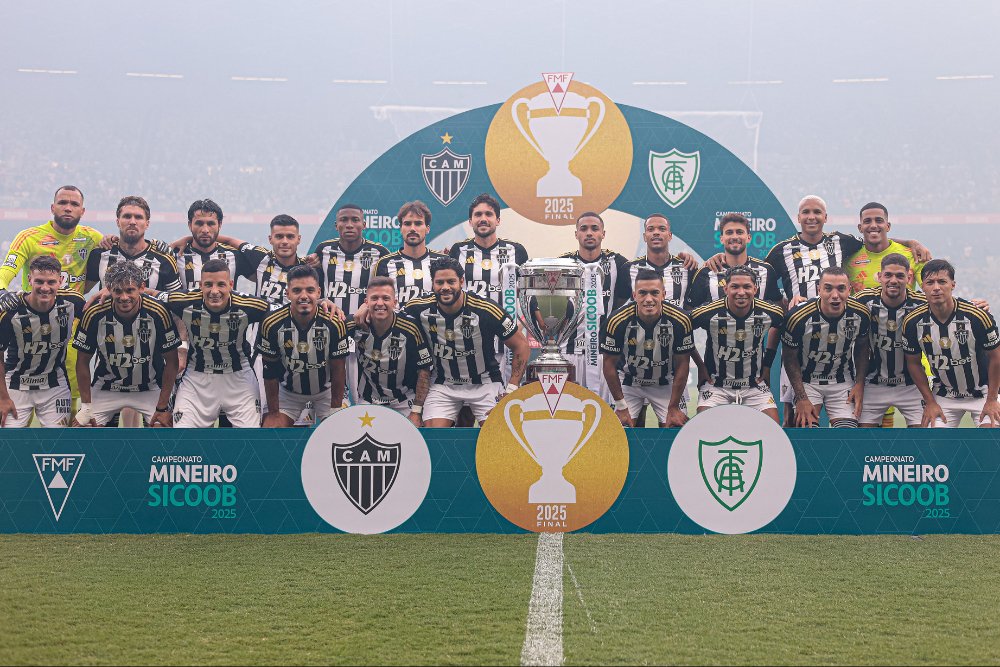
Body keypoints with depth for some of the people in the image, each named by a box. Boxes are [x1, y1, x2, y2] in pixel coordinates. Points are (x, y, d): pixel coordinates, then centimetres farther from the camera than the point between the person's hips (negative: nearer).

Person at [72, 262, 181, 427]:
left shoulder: (158, 313, -20)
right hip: (106, 388, 1)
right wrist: (86, 405, -6)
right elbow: (83, 362, -3)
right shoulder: (95, 315, -16)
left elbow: (171, 362, -11)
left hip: (150, 388, -1)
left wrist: (162, 407, -12)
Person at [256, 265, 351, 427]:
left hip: (326, 391, 0)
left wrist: (336, 412, -12)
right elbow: (270, 372, -10)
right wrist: (273, 412, -7)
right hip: (288, 392, 0)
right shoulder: (272, 324, -21)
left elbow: (338, 372, -13)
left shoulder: (335, 324, -23)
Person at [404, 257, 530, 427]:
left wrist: (511, 389, -13)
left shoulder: (486, 311, -18)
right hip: (442, 385, 2)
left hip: (485, 383, -1)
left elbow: (521, 346, -7)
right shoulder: (419, 309, -11)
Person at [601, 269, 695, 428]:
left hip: (666, 383, 0)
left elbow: (682, 364, -11)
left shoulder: (680, 320, -23)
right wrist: (621, 406, -11)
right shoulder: (617, 321, -24)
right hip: (630, 383, 0)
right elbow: (610, 364, -12)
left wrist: (673, 407, -11)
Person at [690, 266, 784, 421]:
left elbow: (777, 326, 15)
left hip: (754, 384, 2)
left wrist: (767, 364, 11)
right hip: (716, 384, -2)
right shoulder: (708, 313, -17)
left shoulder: (770, 313, -10)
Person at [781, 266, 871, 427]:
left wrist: (860, 384, -2)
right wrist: (801, 398, -13)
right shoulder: (799, 316, -24)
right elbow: (790, 358, -10)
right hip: (807, 381, -2)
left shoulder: (860, 314, -15)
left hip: (843, 382, 2)